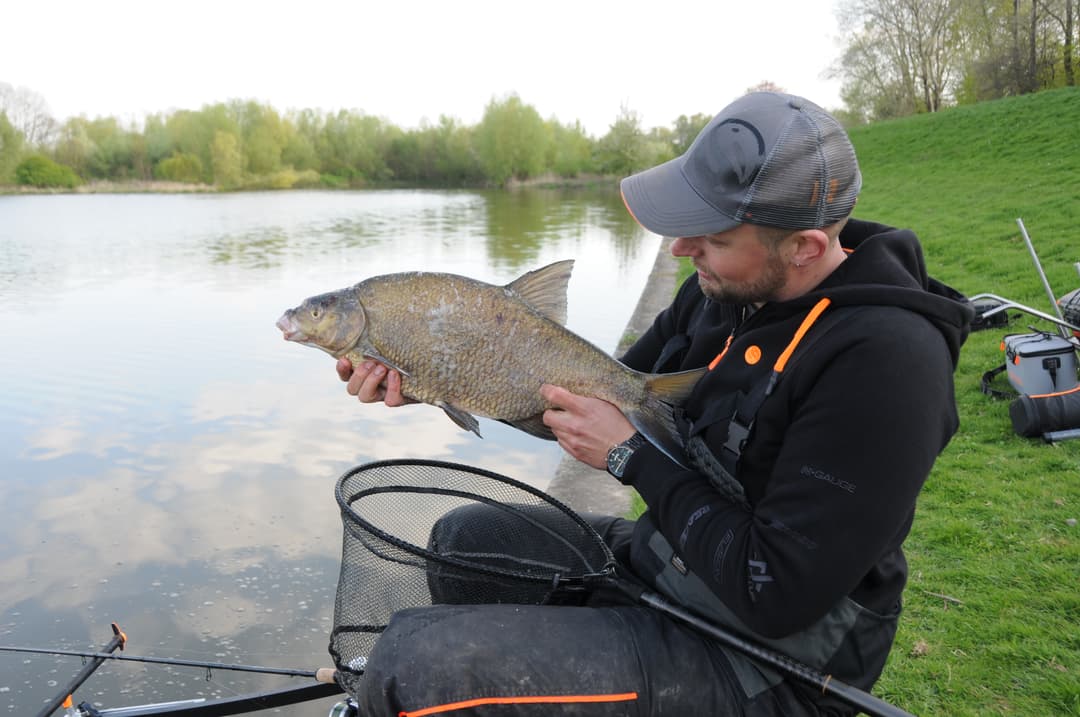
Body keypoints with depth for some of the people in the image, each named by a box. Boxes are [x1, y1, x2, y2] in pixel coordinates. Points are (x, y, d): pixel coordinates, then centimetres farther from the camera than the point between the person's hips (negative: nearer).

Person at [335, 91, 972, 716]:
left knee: (417, 666, -21)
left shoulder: (886, 359, -27)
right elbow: (609, 402, 7)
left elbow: (775, 599, -28)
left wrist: (632, 457, -20)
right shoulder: (729, 288, -2)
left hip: (760, 665, -8)